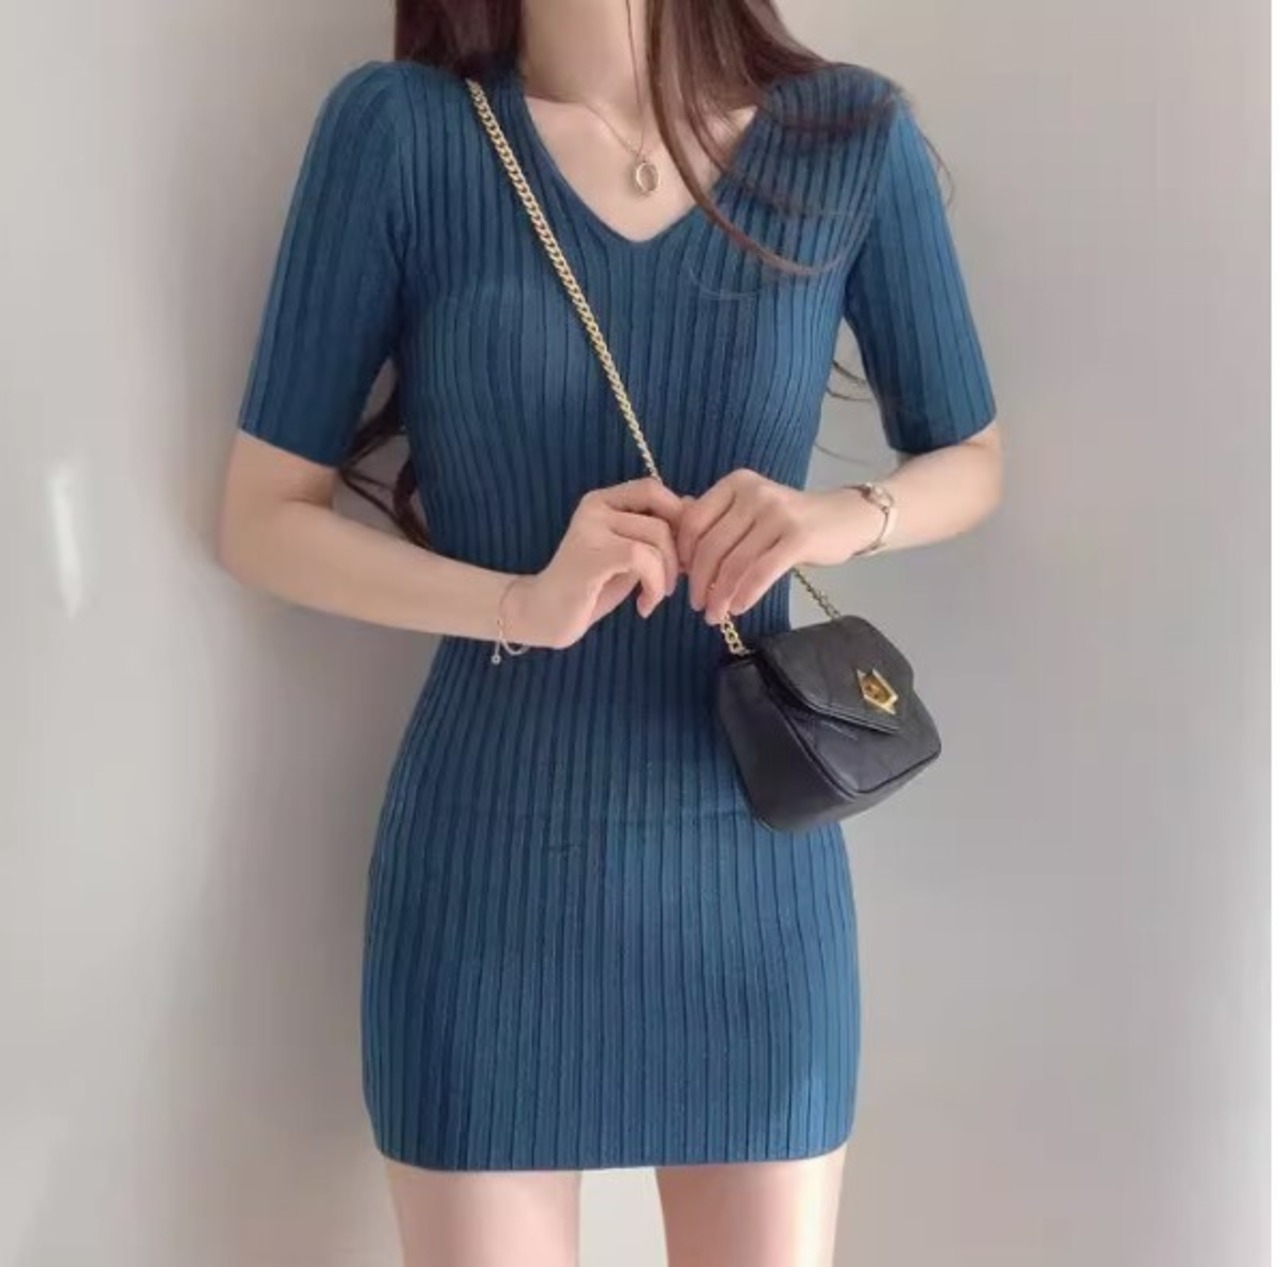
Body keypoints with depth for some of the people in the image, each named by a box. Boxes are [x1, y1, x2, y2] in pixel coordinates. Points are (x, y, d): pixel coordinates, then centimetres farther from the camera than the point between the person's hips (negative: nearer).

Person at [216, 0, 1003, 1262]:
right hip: (490, 866, -1)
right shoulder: (396, 130, -8)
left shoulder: (852, 135, -3)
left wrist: (846, 517, -14)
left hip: (753, 863, 2)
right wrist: (522, 605, -22)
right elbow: (262, 519, -5)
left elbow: (969, 461, 8)